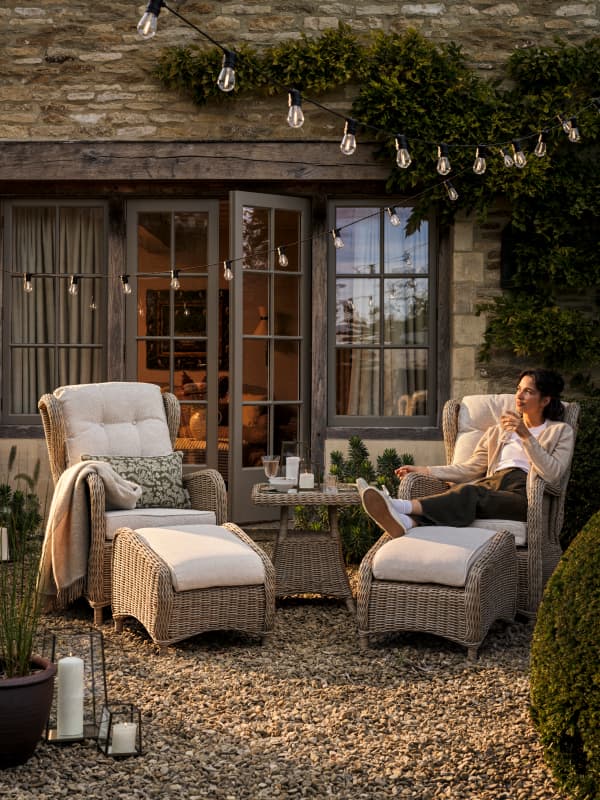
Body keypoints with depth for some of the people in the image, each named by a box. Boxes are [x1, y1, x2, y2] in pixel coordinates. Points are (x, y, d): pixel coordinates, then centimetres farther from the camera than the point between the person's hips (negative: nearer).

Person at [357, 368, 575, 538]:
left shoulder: (561, 432, 18)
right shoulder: (498, 431, 33)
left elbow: (552, 474, -1)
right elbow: (470, 469, 20)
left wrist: (526, 436, -11)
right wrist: (424, 470, 8)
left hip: (524, 491, -4)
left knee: (470, 493, -37)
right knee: (461, 491, -35)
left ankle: (402, 507, -62)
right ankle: (406, 522, -65)